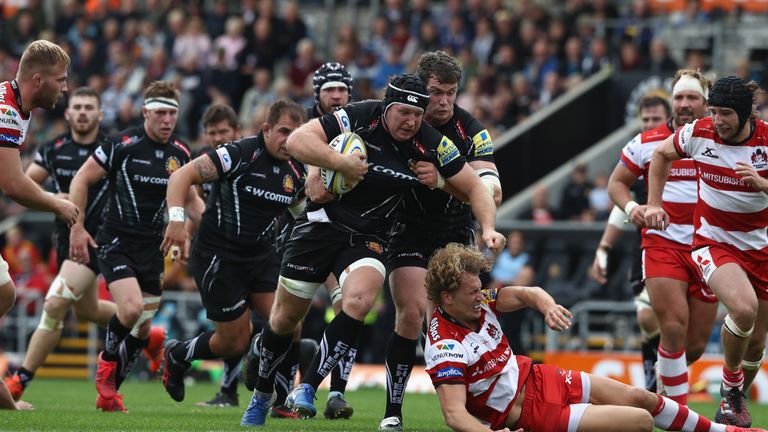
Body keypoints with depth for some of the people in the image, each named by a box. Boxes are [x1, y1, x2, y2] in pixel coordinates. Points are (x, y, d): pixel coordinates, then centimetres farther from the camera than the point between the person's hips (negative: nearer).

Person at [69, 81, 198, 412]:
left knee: (142, 329, 5)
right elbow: (81, 180, -4)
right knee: (131, 307, -25)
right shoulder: (122, 145, -12)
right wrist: (77, 227, -10)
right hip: (116, 243, -5)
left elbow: (189, 196, 21)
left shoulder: (180, 154, 4)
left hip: (153, 248, 5)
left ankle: (108, 392, 22)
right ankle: (107, 362, 4)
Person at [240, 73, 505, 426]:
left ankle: (307, 390, -21)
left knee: (359, 300, -29)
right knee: (285, 318, 6)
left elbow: (474, 186, 0)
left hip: (367, 236, 1)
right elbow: (297, 141, -24)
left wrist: (488, 228, -14)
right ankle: (261, 395, 31)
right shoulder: (358, 118, -18)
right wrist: (341, 163, -32)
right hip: (322, 223, -1)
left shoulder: (431, 145, -10)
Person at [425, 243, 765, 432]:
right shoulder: (445, 348, -27)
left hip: (536, 378, 9)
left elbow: (526, 294, 6)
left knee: (641, 398, 15)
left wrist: (548, 305, -19)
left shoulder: (478, 303, -3)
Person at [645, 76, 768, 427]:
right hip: (713, 242, -2)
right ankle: (730, 382, -6)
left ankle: (735, 401, 34)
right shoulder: (698, 133, -11)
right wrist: (654, 204, 7)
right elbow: (661, 154, 10)